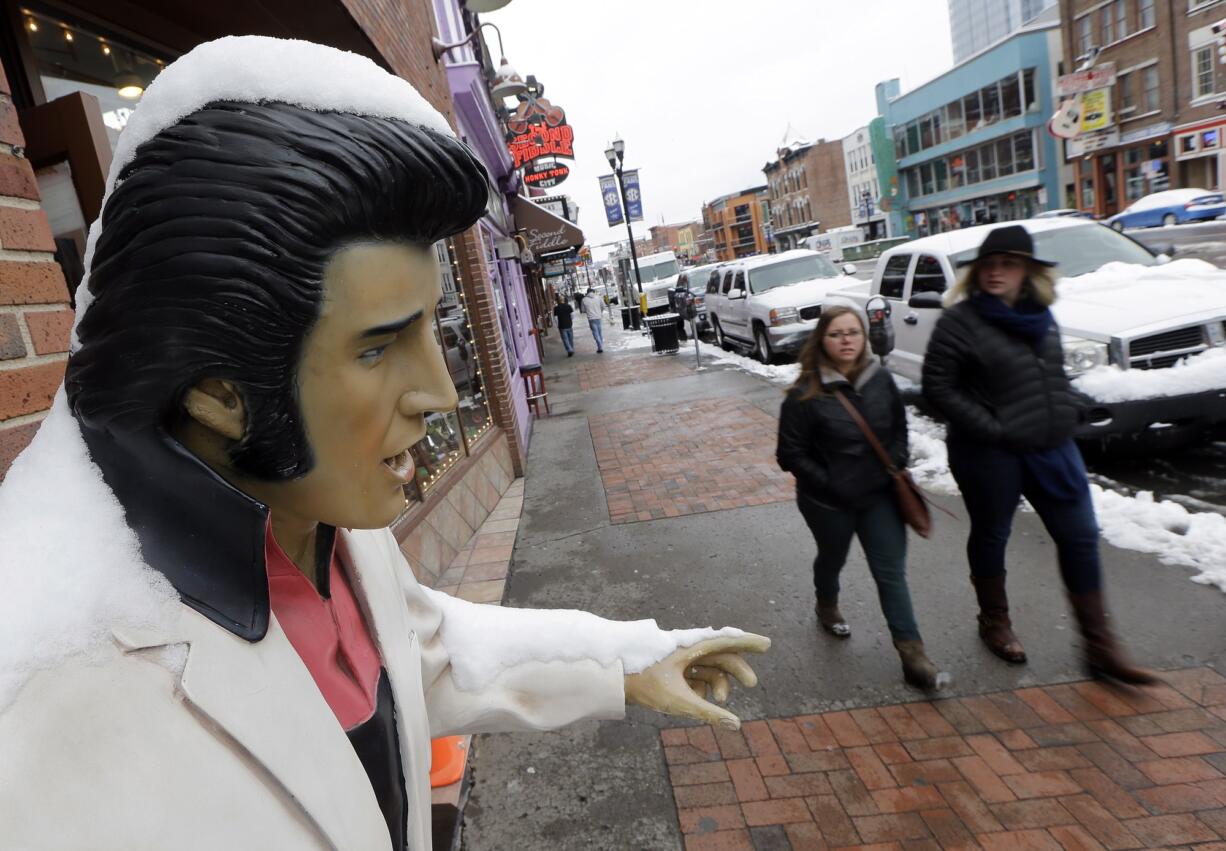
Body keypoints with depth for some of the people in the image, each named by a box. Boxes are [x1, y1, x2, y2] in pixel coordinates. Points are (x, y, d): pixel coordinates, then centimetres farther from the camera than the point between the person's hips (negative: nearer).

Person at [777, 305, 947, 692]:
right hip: (829, 502, -2)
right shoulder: (806, 394, -19)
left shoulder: (881, 380, -6)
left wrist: (895, 467, -3)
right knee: (832, 559, 22)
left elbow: (899, 428, 10)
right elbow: (790, 453, -15)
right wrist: (828, 483, -17)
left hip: (880, 496, 3)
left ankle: (913, 656, 11)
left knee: (892, 573, 3)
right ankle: (827, 607, 53)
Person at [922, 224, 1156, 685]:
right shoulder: (960, 321, -13)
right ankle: (995, 623, 34)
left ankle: (1100, 646, 19)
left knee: (1080, 537, 7)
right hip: (989, 453, -6)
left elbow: (1056, 371, 21)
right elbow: (938, 388, -16)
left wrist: (1071, 406, 4)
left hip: (1053, 446, 6)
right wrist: (991, 427, -19)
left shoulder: (1039, 314, 7)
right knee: (990, 537, 10)